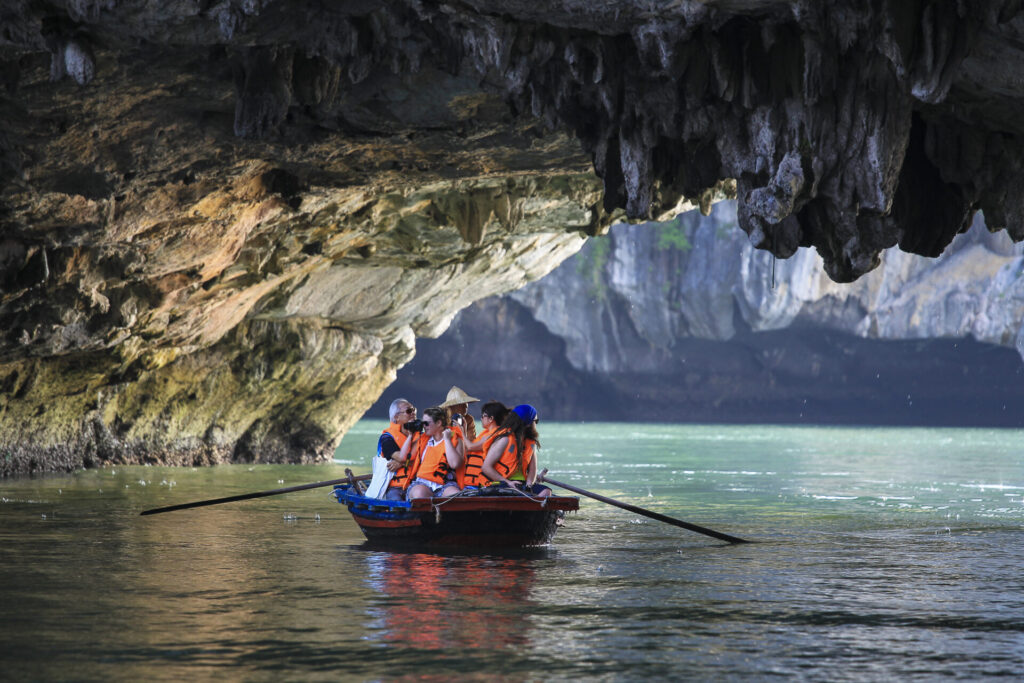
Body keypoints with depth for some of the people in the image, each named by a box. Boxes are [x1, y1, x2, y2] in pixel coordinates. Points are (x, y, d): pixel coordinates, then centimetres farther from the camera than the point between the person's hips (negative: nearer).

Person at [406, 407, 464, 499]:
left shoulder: (456, 440, 9)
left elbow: (455, 464, -7)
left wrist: (447, 439, -2)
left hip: (444, 485, -2)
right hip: (422, 483, 2)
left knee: (455, 494, -36)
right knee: (420, 493, -35)